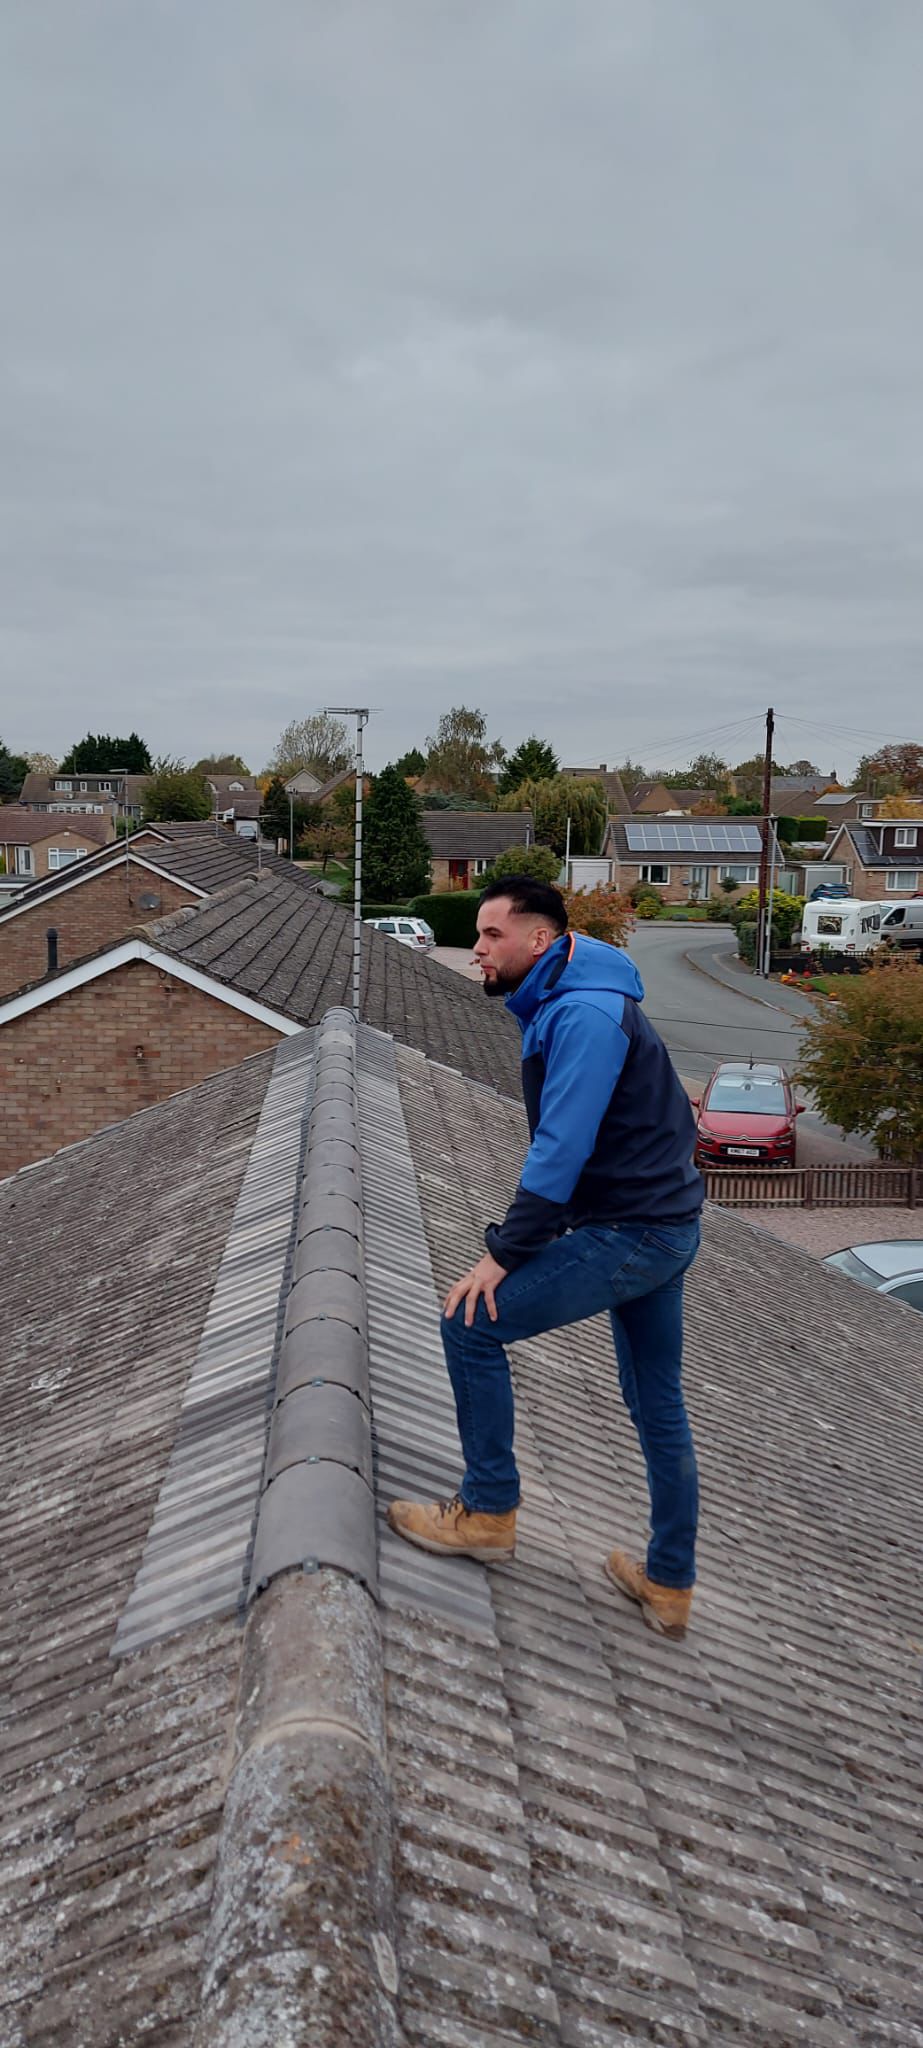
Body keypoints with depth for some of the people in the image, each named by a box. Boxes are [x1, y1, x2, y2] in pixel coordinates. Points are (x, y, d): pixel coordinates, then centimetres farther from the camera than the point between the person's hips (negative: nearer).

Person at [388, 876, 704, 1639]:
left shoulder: (584, 1013, -18)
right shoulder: (567, 1006, 14)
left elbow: (561, 1148, -24)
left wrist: (504, 1253, -19)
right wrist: (521, 1239, 15)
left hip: (627, 1233, -11)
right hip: (664, 1227, 11)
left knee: (473, 1321, -7)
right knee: (659, 1409, 15)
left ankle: (489, 1511, 6)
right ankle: (669, 1585, 27)